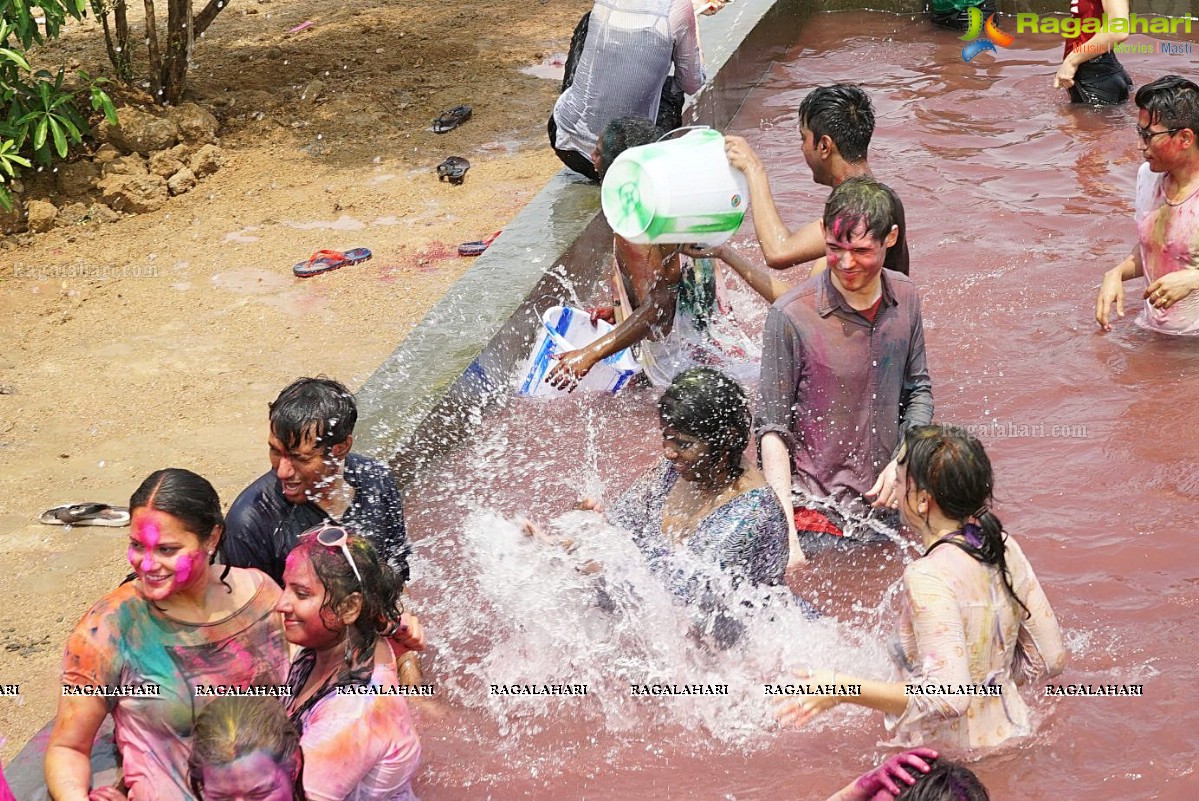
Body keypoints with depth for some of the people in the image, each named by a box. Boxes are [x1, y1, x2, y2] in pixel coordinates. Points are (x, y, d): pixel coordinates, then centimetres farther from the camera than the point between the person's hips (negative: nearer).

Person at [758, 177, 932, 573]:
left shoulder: (905, 298, 0)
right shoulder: (791, 316, -17)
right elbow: (772, 429, -12)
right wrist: (785, 531, -19)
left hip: (882, 502, 5)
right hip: (815, 510, -5)